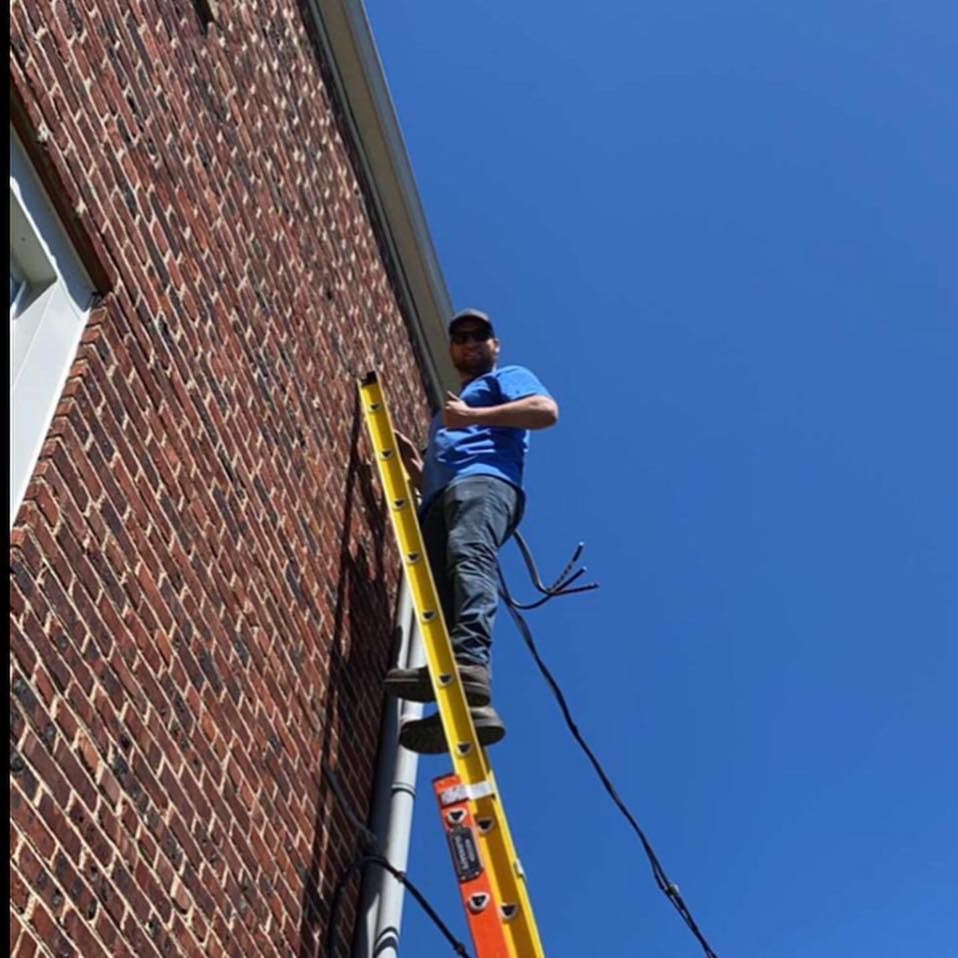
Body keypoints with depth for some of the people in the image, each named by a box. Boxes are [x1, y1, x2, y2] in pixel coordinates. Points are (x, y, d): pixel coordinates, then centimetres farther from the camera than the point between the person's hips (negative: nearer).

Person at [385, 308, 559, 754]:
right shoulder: (449, 408, 44)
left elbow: (546, 410, -1)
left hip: (483, 480, -7)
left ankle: (469, 669, -59)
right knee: (438, 589, -18)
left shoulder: (508, 377, 23)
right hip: (441, 498, 7)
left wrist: (473, 417, -2)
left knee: (469, 559, -35)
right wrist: (410, 460, 19)